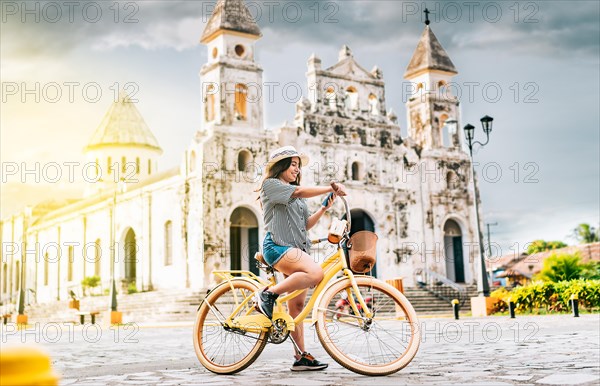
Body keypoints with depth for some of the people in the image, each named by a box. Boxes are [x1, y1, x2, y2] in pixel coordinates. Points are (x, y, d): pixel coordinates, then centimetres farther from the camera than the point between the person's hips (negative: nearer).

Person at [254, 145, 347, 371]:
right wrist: (331, 188, -11)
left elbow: (305, 224, 18)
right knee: (315, 273, -32)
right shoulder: (271, 185, 2)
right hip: (278, 246, -8)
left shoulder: (296, 197, 27)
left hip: (297, 249, 8)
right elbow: (301, 191, -12)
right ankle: (268, 294, -19)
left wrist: (324, 208, 5)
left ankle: (301, 357, 4)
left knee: (297, 305, 4)